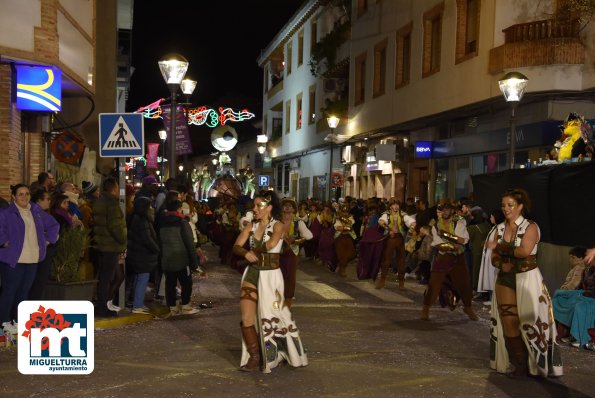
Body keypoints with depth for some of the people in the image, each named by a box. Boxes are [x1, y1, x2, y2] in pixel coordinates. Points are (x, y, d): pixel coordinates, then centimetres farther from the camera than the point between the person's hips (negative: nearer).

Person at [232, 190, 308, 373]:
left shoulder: (277, 225, -8)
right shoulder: (251, 226, 6)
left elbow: (271, 244, -27)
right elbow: (236, 247, 0)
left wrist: (255, 249, -11)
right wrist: (246, 253, -21)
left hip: (270, 275, -4)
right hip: (252, 273, 4)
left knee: (270, 316, 8)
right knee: (247, 317, -3)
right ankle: (254, 357, 11)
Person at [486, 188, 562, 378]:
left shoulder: (530, 227, -7)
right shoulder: (500, 228, 9)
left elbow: (524, 251, -22)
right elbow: (494, 257, 8)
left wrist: (499, 246, -13)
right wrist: (502, 264, -14)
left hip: (527, 279, -5)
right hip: (505, 279, 5)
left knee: (529, 322, -6)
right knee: (509, 323, 4)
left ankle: (533, 365, 6)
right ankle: (519, 364, 13)